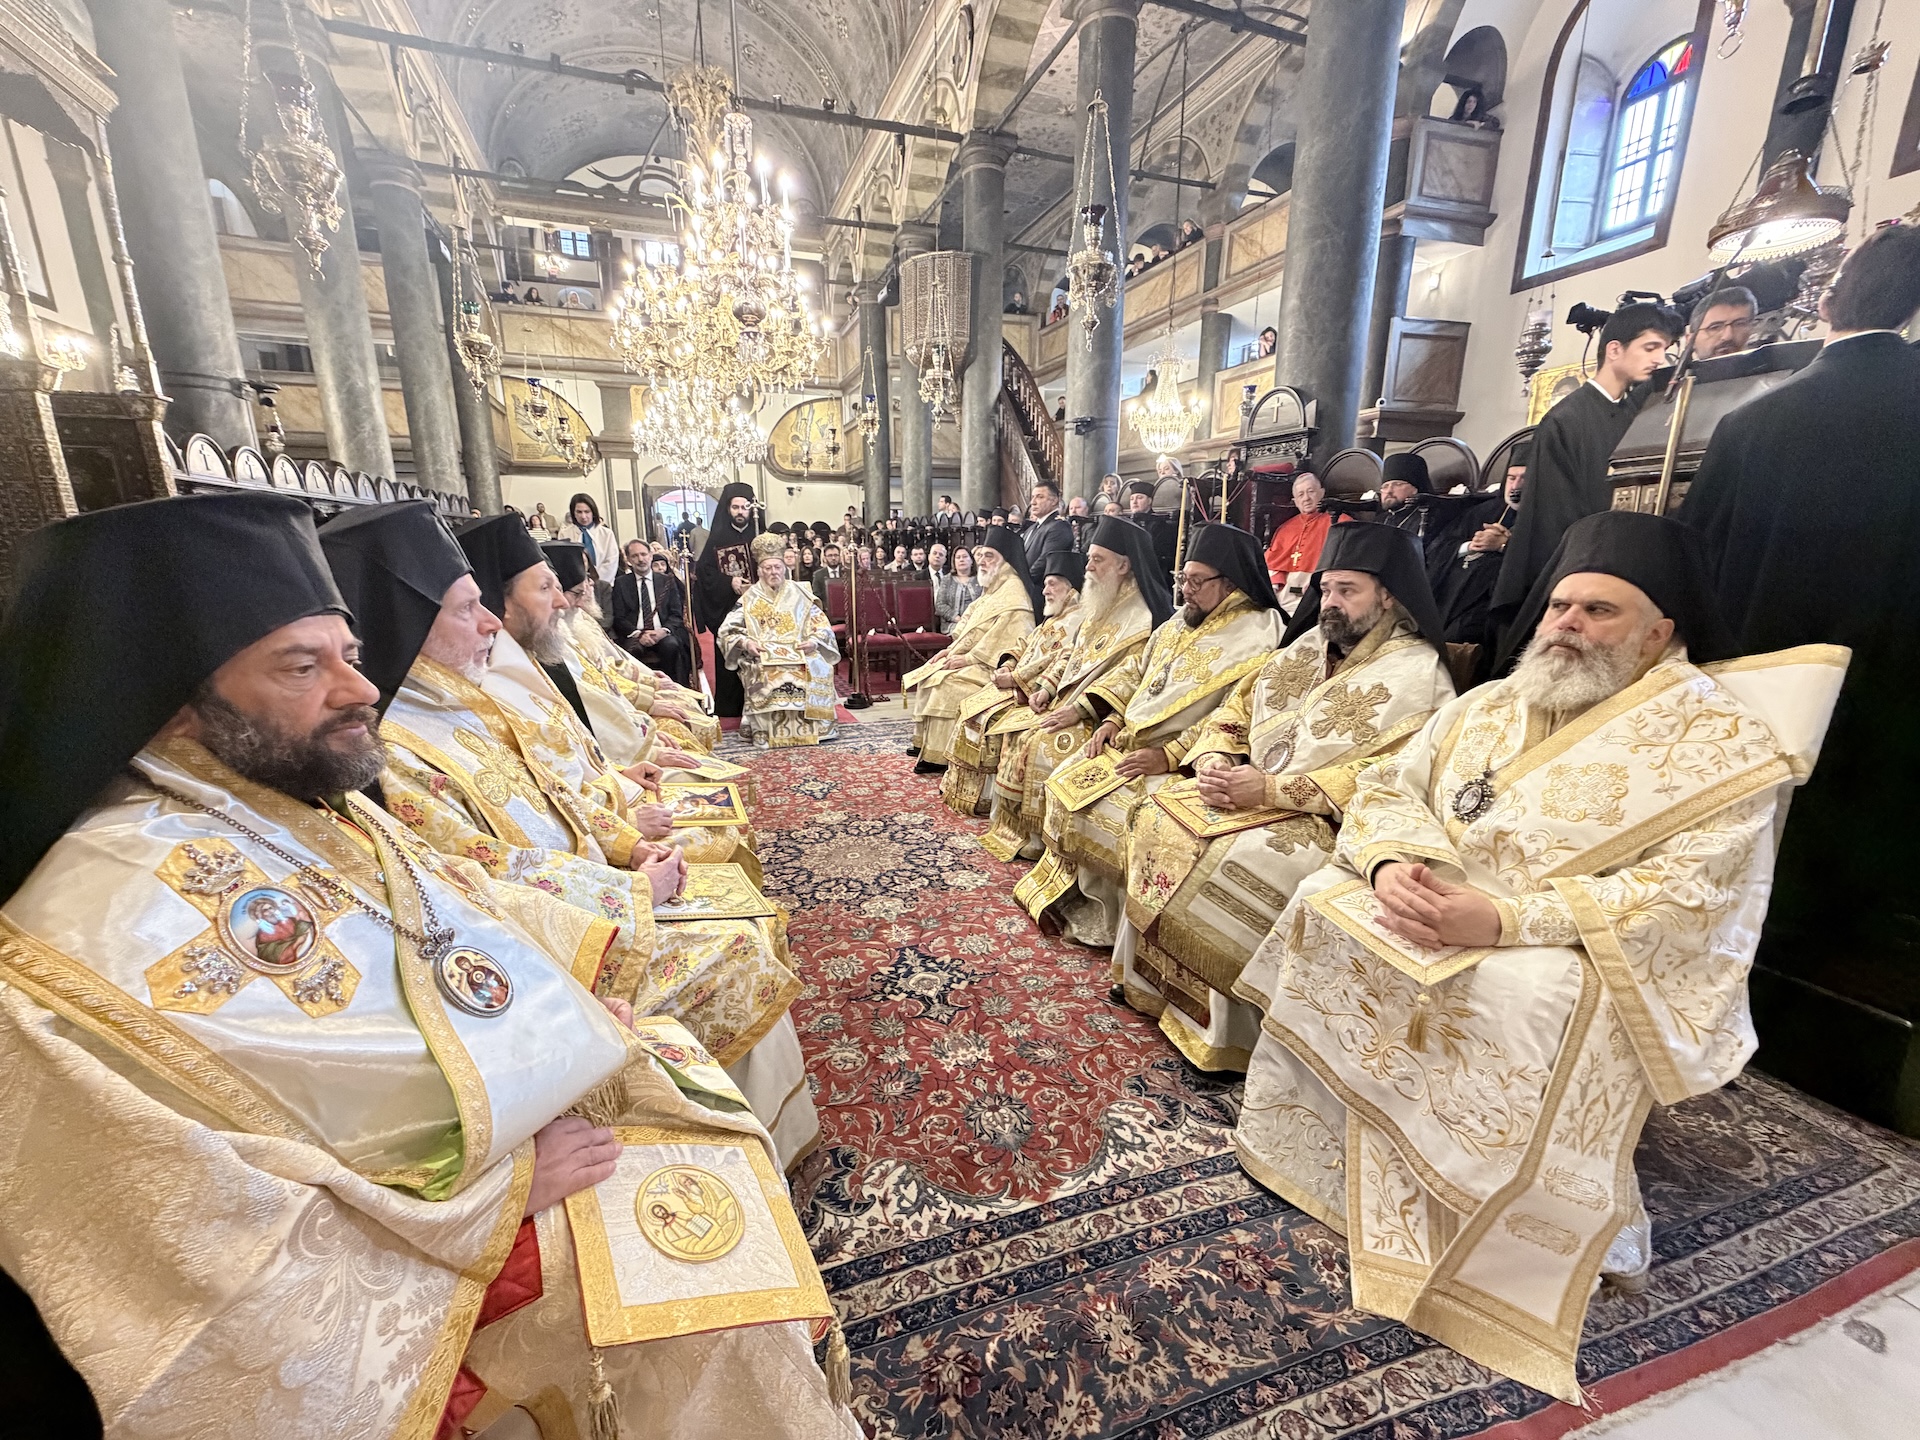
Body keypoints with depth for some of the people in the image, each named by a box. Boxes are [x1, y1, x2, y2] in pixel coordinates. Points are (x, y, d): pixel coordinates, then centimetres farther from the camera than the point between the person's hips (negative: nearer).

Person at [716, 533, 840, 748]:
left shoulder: (799, 594, 12)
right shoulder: (750, 598, 9)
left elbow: (822, 625, 8)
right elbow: (726, 631, 5)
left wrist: (814, 641, -12)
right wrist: (746, 643, -13)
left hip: (799, 653, 1)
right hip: (763, 656, -1)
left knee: (818, 668, -28)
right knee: (767, 672, -35)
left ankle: (810, 727, -17)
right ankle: (765, 730, -27)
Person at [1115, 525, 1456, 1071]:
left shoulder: (1417, 675, -7)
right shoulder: (1305, 648, 14)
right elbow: (1235, 711, 15)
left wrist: (1272, 789, -24)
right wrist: (1213, 761, -7)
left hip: (1326, 821, -7)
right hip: (1248, 789, 7)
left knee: (1230, 860, -30)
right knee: (1156, 822, -11)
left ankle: (1217, 1028, -9)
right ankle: (1149, 983, 2)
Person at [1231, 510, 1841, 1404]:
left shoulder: (1718, 743, -4)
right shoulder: (1485, 708, 13)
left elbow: (1687, 895, -15)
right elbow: (1386, 789, 7)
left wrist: (1507, 919, -27)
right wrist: (1393, 863, -16)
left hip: (1597, 961, -5)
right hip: (1427, 909, 5)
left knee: (1527, 999, -34)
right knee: (1325, 904, -15)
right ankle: (1327, 1155, -1)